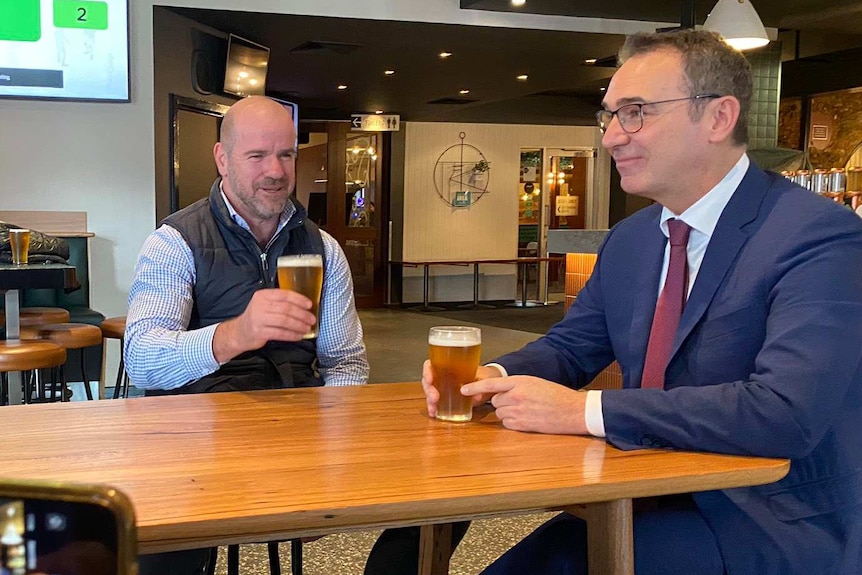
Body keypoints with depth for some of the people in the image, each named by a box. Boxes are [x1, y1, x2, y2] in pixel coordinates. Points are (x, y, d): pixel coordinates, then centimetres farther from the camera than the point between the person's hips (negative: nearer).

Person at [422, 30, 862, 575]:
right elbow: (569, 347, 15)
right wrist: (494, 377, -8)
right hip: (656, 500, 6)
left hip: (773, 529, -6)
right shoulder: (630, 240, 6)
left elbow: (786, 410, -29)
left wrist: (584, 410, -26)